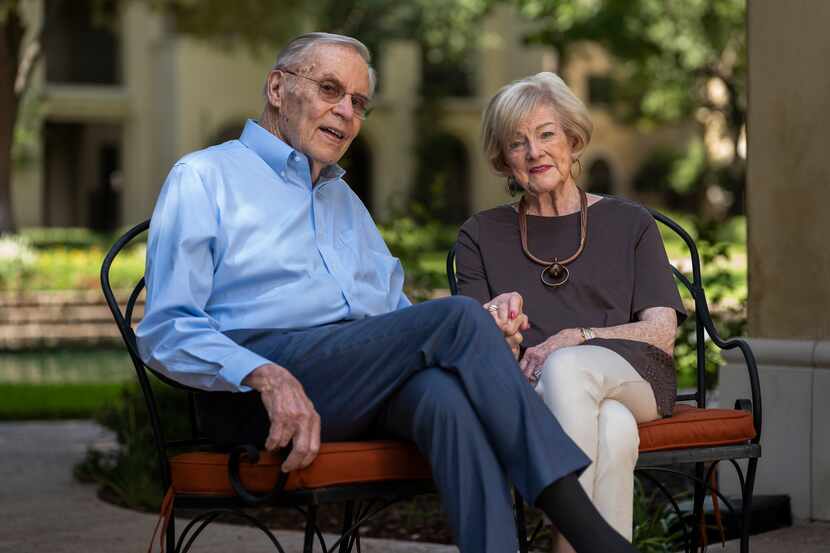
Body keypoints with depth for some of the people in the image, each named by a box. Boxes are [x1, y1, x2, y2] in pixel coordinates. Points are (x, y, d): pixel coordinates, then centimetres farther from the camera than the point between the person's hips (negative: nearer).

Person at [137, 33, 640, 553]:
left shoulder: (346, 201, 33)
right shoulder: (205, 178, 10)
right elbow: (166, 331, -1)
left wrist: (485, 330, 4)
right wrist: (266, 377, -20)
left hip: (365, 390, 6)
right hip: (250, 393, -5)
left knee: (445, 391, -32)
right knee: (459, 317, -26)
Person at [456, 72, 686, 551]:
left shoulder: (630, 224, 18)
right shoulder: (482, 235, 21)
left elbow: (661, 333, 6)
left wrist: (576, 339, -13)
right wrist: (496, 328, -17)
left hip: (631, 378, 0)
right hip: (527, 387, 0)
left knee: (566, 367, -38)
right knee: (613, 428, -37)